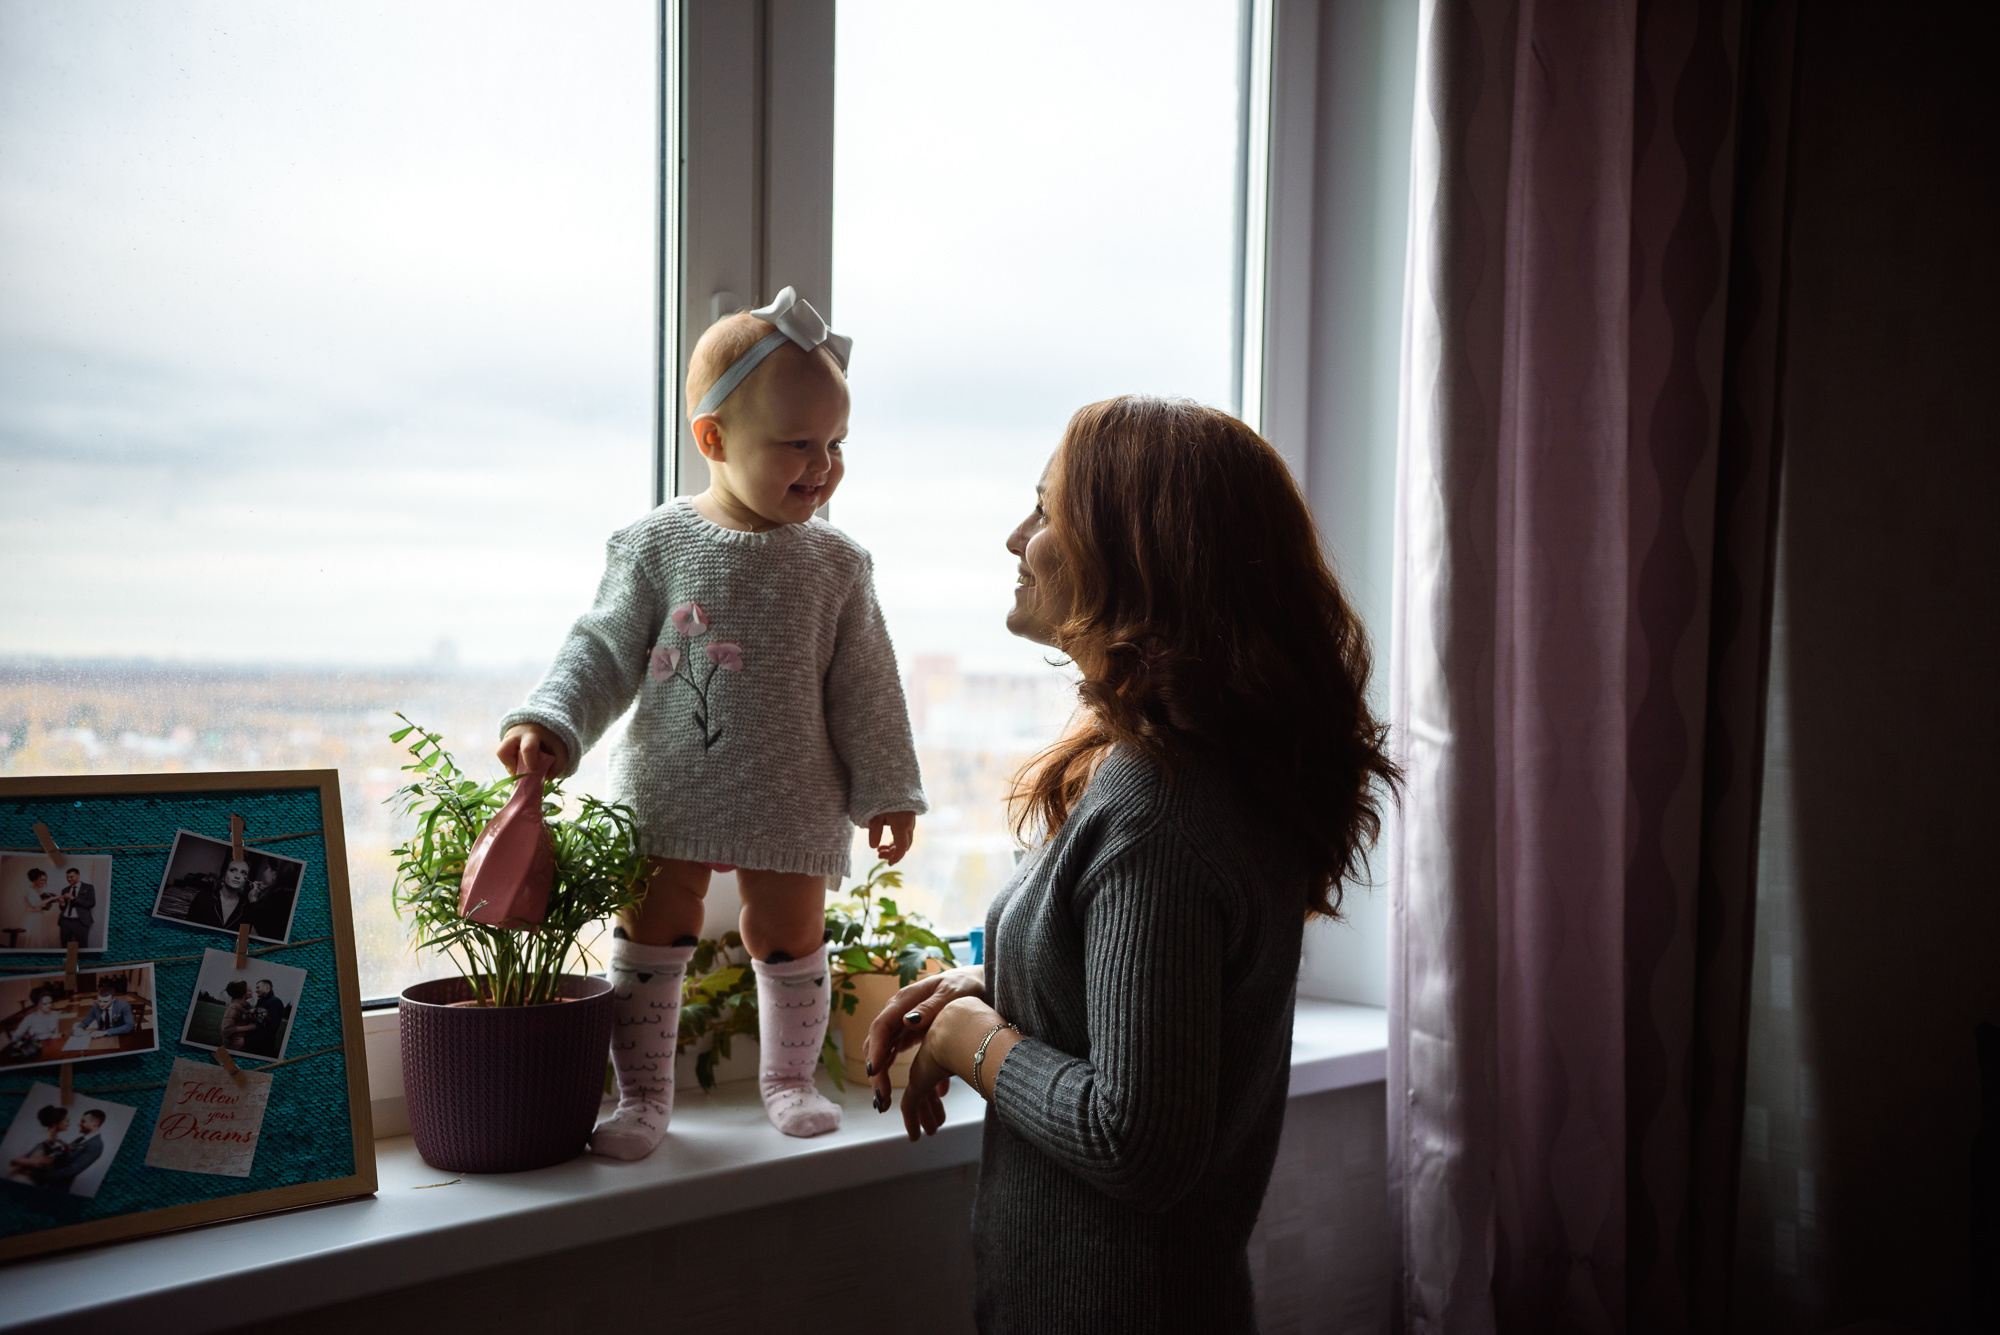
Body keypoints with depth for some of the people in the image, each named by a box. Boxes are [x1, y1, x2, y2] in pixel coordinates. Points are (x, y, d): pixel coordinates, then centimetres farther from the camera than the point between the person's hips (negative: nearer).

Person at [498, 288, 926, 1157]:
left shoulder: (836, 565, -1)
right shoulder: (657, 546, -5)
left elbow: (865, 688, 3)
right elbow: (603, 653, -1)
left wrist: (886, 791, 3)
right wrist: (549, 726, -14)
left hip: (791, 802, 1)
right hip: (669, 794, 0)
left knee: (790, 938, 10)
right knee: (650, 937, 5)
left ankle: (789, 1077, 32)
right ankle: (643, 1094, 21)